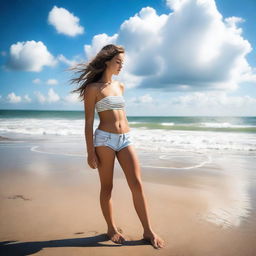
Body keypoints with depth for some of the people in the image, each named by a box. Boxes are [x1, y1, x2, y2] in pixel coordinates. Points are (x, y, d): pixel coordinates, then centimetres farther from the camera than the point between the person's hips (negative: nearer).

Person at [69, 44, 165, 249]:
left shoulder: (120, 86, 15)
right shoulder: (93, 88, -2)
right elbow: (89, 122, -5)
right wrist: (90, 152, -9)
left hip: (126, 139, 5)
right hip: (104, 139, -5)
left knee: (137, 184, -1)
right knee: (107, 187, 6)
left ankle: (148, 231, 8)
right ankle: (111, 229, 23)